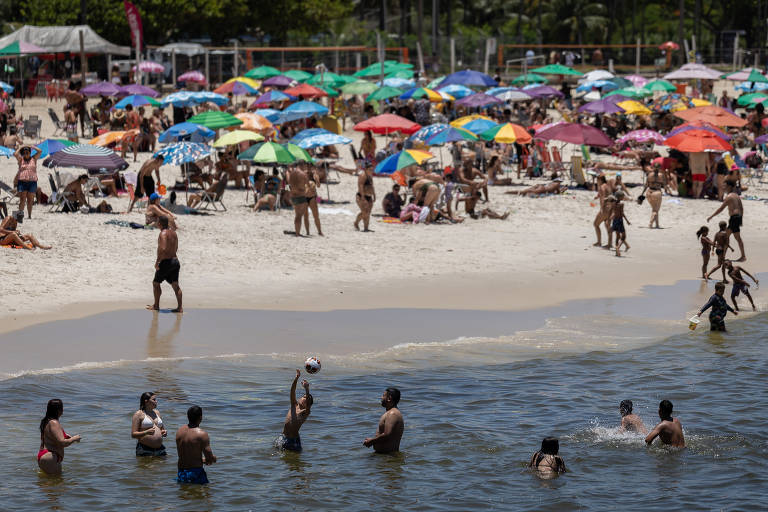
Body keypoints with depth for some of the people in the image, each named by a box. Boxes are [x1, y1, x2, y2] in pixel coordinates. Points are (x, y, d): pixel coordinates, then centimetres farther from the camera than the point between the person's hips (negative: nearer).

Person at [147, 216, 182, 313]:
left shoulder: (163, 233, -15)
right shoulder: (173, 233, 11)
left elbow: (163, 249, -26)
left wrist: (157, 261, -18)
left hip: (166, 262, -7)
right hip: (175, 260, 7)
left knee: (156, 283, 10)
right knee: (175, 285, 5)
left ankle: (156, 306, 16)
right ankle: (179, 307, -1)